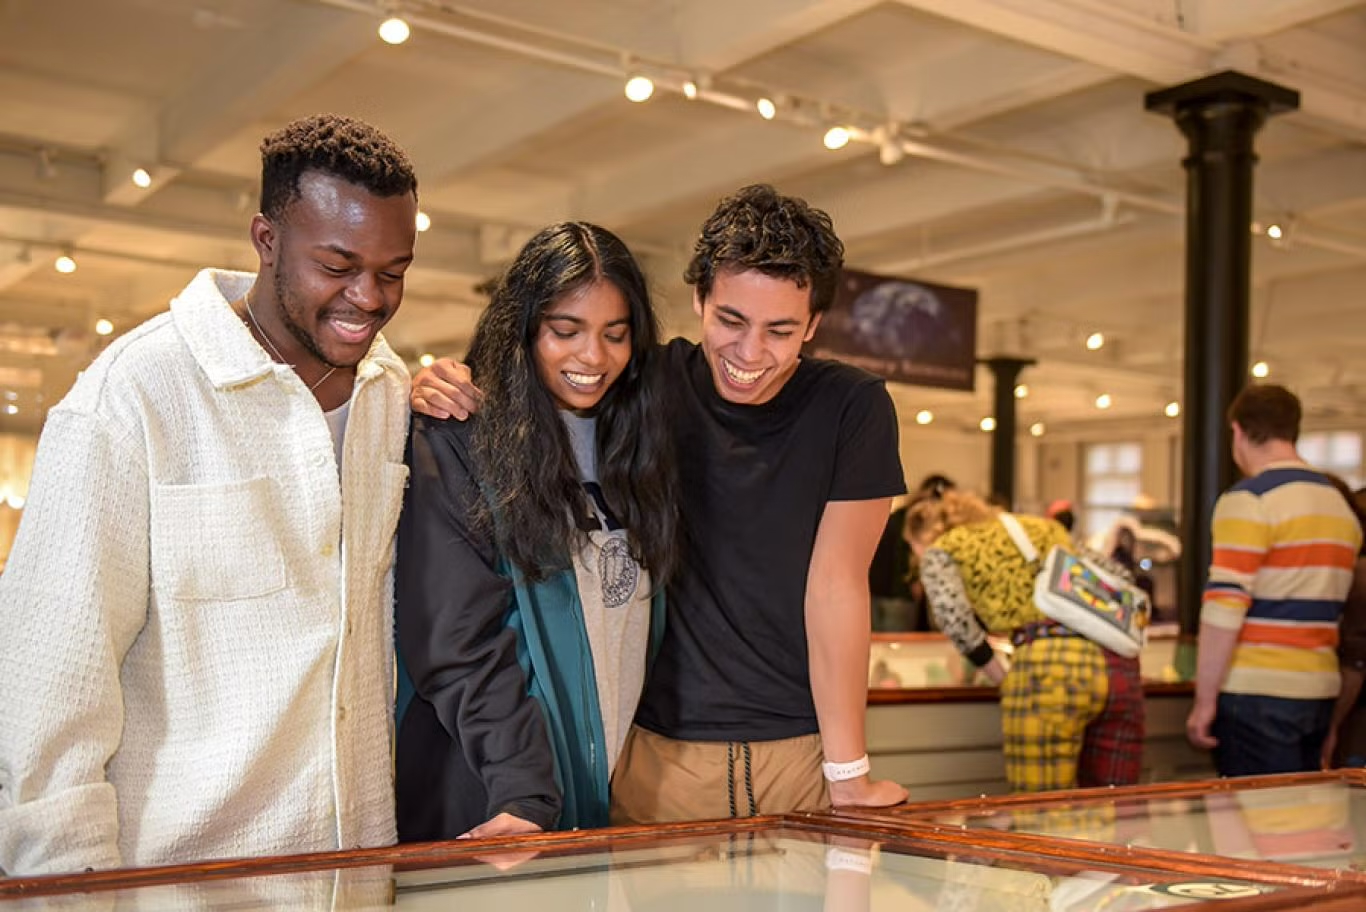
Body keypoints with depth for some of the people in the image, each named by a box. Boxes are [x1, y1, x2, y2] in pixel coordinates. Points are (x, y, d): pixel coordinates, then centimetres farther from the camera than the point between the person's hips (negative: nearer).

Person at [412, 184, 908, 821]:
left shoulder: (852, 407, -5)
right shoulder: (652, 385, -2)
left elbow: (836, 583, -9)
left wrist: (848, 775, -11)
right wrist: (440, 391, -14)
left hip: (802, 753, -1)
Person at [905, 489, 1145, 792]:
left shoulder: (940, 550, 16)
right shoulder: (1042, 527, 31)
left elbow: (954, 615, -4)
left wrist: (1002, 678, 7)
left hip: (1049, 667, -5)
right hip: (1120, 665, 6)